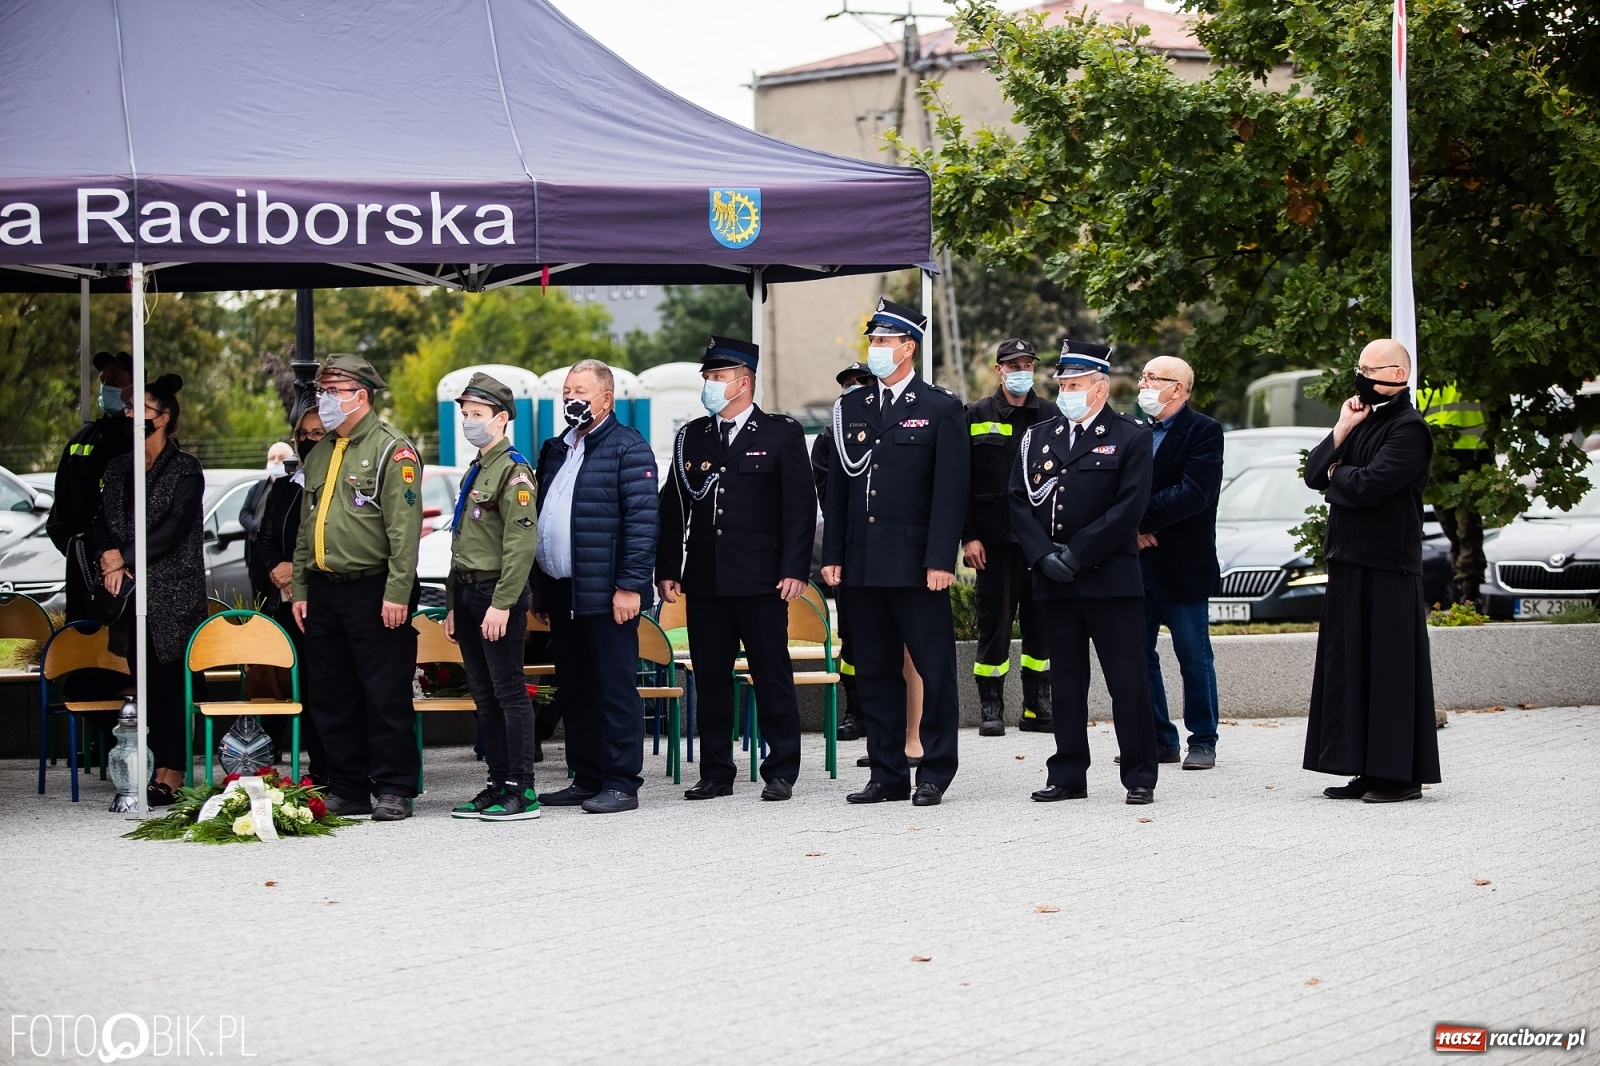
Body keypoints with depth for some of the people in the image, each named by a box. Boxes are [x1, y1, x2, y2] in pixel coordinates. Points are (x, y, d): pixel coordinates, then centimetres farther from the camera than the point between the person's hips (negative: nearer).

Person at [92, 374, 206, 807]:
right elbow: (102, 520, 14)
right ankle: (155, 769, 8)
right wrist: (108, 553, -7)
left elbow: (175, 527, -13)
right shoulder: (119, 468, 16)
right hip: (132, 594, 6)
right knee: (146, 685, 5)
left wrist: (126, 559, -13)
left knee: (175, 683, -6)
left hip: (174, 596, -6)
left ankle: (172, 775, -5)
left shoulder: (185, 470, -4)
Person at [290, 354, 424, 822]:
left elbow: (404, 529, -14)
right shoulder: (319, 456, 18)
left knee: (386, 696, -4)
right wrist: (299, 589, 16)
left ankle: (393, 790, 2)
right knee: (330, 699, 10)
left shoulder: (391, 451, -7)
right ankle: (347, 790, 17)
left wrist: (397, 593, -20)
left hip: (374, 593, -8)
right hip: (324, 593, 8)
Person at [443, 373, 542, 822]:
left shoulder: (512, 469, -10)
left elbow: (521, 543, -18)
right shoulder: (474, 472, 19)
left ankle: (523, 791, -5)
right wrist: (453, 606, 19)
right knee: (484, 696, 10)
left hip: (498, 595, -9)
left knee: (510, 692, -7)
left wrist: (502, 604, -21)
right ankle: (498, 784, 15)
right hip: (468, 595, 9)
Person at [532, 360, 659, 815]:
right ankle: (586, 780, 18)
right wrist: (539, 589, 17)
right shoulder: (555, 450, 18)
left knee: (615, 689, -4)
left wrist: (630, 586, -18)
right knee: (573, 691, 11)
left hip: (606, 594, -8)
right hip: (561, 594, 8)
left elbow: (643, 519, -12)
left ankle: (622, 784, -1)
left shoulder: (627, 447, -6)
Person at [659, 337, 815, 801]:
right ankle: (715, 772, 13)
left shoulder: (782, 434, 2)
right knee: (710, 679, 6)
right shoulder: (690, 438, 13)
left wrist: (794, 570, -9)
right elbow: (673, 508, 13)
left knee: (772, 676, 0)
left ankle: (781, 772, 6)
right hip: (704, 583, 4)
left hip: (761, 582, -4)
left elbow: (800, 506, -2)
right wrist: (668, 570, 5)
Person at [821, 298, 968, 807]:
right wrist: (832, 555, 6)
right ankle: (888, 774, 15)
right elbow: (836, 487, 13)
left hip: (916, 565, -5)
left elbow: (950, 489, -7)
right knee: (874, 671, 8)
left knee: (934, 670, -1)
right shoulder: (850, 409, 13)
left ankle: (935, 773, 7)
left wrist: (940, 560, -14)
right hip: (863, 564, 5)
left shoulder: (941, 409, -1)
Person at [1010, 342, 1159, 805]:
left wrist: (1076, 554, -13)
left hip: (1111, 579, -4)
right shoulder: (1038, 438, 13)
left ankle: (1140, 775, 3)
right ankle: (1068, 775, 14)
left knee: (1127, 681, -2)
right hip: (1054, 581, 4)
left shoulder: (1130, 437, -1)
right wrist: (1044, 556, -7)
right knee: (1066, 681, 9)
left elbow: (1128, 508, -10)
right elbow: (1019, 501, 8)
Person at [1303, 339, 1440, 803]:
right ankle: (1368, 771, 13)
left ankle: (1402, 774, 0)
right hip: (1349, 563, 9)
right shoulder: (1362, 420, 17)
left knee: (1390, 668, -5)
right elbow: (1314, 474, 11)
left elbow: (1367, 486, -21)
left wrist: (1337, 474, -1)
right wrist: (1340, 432, -2)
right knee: (1351, 667, 8)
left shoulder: (1408, 428, -11)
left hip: (1388, 568, -9)